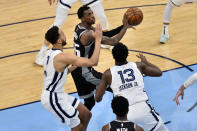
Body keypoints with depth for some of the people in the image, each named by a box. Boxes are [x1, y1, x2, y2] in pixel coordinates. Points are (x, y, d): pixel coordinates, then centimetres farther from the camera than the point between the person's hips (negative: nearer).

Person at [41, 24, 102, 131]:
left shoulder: (50, 53, 3)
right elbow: (93, 62, -30)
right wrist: (98, 39, -24)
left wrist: (73, 67, 10)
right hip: (53, 99, -9)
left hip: (59, 95, 9)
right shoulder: (62, 57, -26)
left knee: (86, 115, 16)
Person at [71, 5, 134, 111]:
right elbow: (113, 42, -29)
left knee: (89, 102, 21)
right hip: (84, 72, -10)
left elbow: (104, 34, 4)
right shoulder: (88, 34, -27)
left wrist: (123, 27, -6)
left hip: (78, 69, 10)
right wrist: (125, 27, -20)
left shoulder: (79, 27, 4)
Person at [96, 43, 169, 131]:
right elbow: (159, 72, 20)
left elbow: (98, 98, 5)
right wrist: (145, 62, 35)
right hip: (143, 108, 1)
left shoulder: (108, 73, 3)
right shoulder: (139, 66, 5)